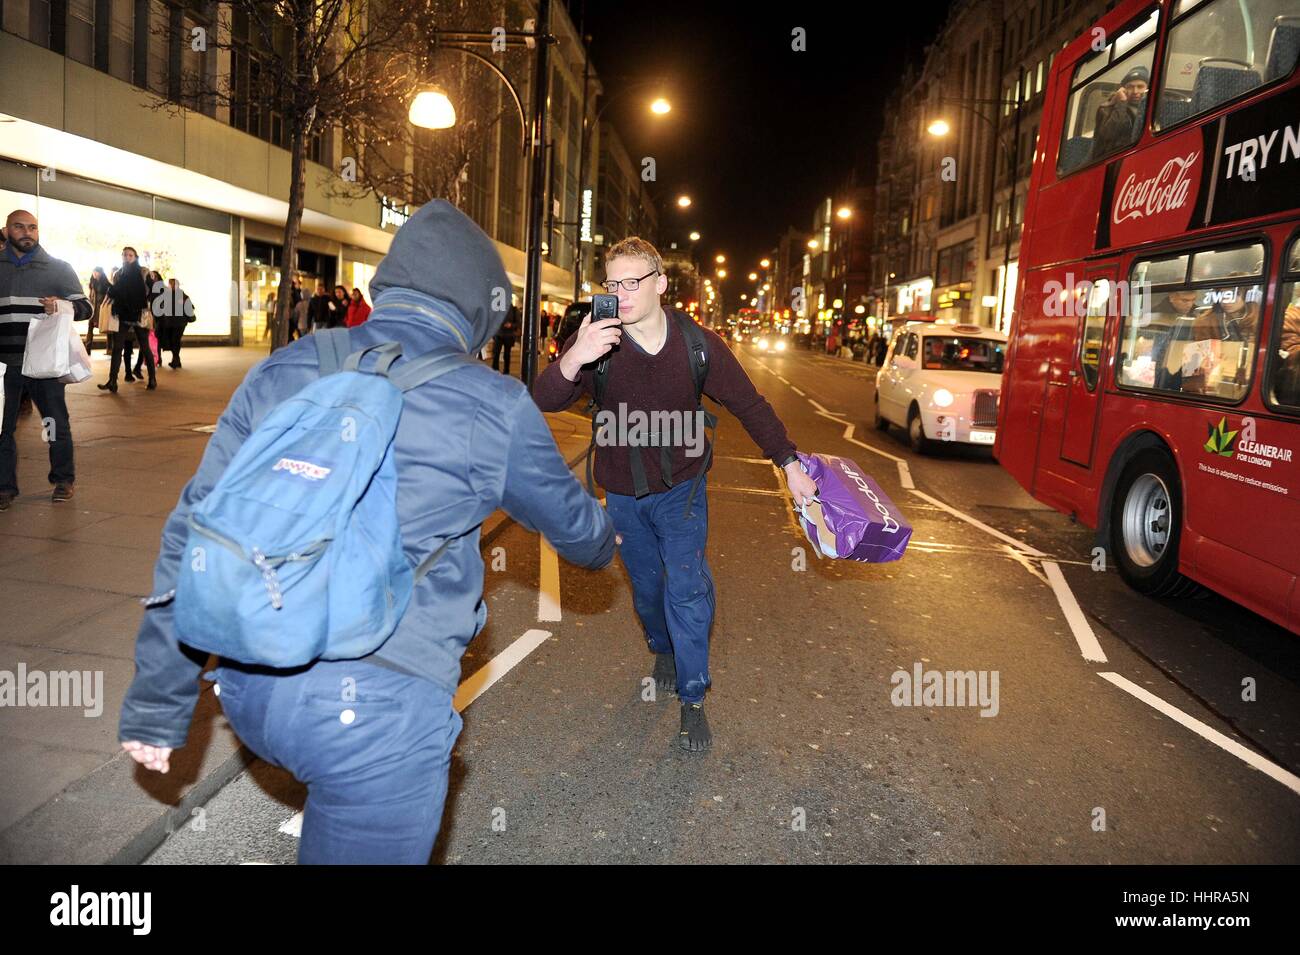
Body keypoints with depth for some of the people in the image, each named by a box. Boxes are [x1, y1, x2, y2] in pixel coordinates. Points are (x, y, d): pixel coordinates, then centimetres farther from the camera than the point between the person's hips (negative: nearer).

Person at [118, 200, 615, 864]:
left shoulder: (279, 373, 7)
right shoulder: (493, 404, -4)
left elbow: (194, 533, 7)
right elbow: (572, 522, 12)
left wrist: (156, 707, 15)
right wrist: (602, 543, 38)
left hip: (248, 687, 5)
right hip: (377, 707, -5)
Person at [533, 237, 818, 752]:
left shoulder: (698, 343, -16)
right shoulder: (595, 339, -18)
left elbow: (749, 405, -4)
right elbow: (543, 402, -29)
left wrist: (789, 463, -4)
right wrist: (573, 361, -49)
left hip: (681, 487, -1)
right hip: (622, 491, 2)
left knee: (687, 589, -11)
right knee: (647, 587, 16)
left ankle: (692, 700, 6)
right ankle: (664, 652, 47)